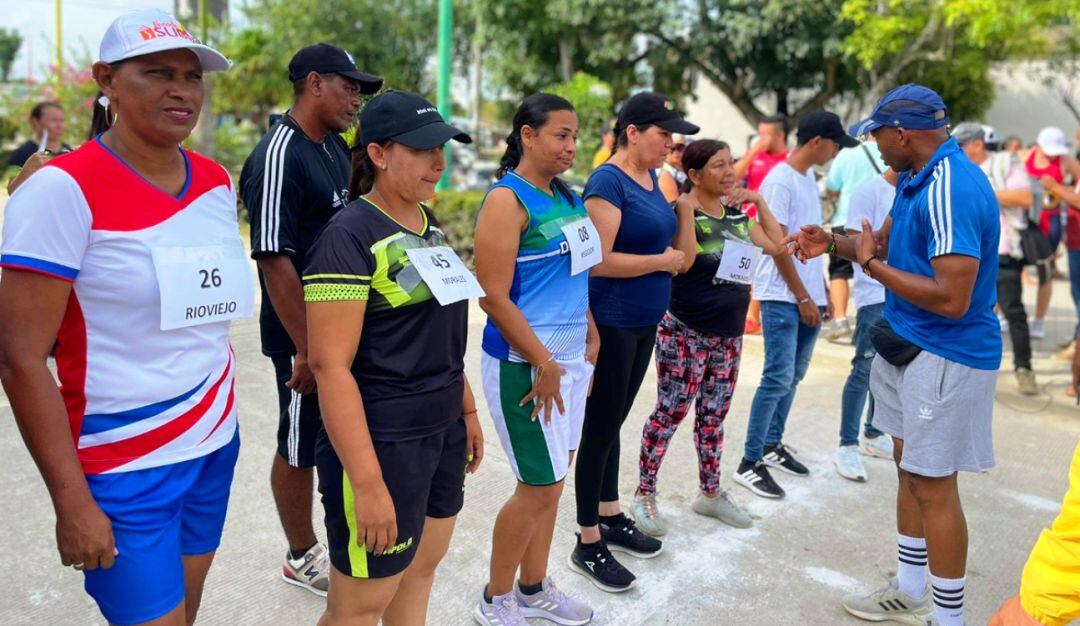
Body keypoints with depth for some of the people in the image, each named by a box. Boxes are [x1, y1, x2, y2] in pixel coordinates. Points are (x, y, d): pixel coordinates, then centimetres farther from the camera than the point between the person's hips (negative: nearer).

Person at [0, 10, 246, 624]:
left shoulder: (219, 183, 4)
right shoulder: (64, 189, -14)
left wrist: (224, 416, 16)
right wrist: (72, 500, -16)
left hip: (216, 446, 6)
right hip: (124, 470, -6)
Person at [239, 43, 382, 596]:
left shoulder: (337, 146, 8)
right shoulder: (278, 157, -19)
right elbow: (274, 260, -23)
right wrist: (307, 351, -21)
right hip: (306, 334, -8)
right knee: (301, 448, 9)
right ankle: (302, 558, 28)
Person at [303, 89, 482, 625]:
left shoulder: (430, 226, 9)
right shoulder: (349, 237, -16)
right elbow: (330, 365, -21)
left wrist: (467, 409, 19)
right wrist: (367, 482, -24)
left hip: (443, 434, 8)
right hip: (381, 445, -8)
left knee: (421, 571, 20)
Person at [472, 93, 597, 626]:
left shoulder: (566, 197, 10)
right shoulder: (507, 200, -13)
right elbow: (494, 297, -18)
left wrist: (590, 341, 12)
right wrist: (543, 363, -17)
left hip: (570, 357, 8)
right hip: (524, 363, -8)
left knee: (551, 480, 15)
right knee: (539, 487, 0)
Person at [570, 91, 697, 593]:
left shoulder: (651, 178, 9)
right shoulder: (608, 181, -16)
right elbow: (597, 261, -24)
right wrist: (663, 261, -14)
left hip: (644, 323, 8)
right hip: (612, 323, -8)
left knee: (614, 422, 18)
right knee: (600, 428, 1)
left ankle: (611, 518, 32)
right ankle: (588, 545, 13)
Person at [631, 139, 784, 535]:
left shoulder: (737, 215, 11)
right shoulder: (683, 212, -11)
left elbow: (777, 245, 13)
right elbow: (684, 260, -26)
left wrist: (759, 203, 6)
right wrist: (687, 207, -24)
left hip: (729, 334, 7)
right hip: (685, 332, -7)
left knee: (714, 415, 15)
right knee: (670, 413, -1)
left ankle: (710, 493, 28)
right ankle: (645, 495, 12)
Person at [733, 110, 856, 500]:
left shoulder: (809, 180, 15)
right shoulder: (780, 181, -12)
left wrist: (823, 293, 17)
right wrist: (802, 297, -13)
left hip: (807, 297, 9)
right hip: (782, 297, -9)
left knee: (793, 377, 13)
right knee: (778, 379, -9)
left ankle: (773, 445, 25)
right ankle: (750, 464, -2)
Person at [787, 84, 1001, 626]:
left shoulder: (951, 190, -25)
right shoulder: (914, 178, 7)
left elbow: (952, 300, -29)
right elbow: (888, 239, 20)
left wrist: (871, 265, -20)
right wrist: (833, 243, 4)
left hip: (946, 357, -10)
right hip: (909, 345, 10)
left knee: (932, 484, 0)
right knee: (909, 467, 18)